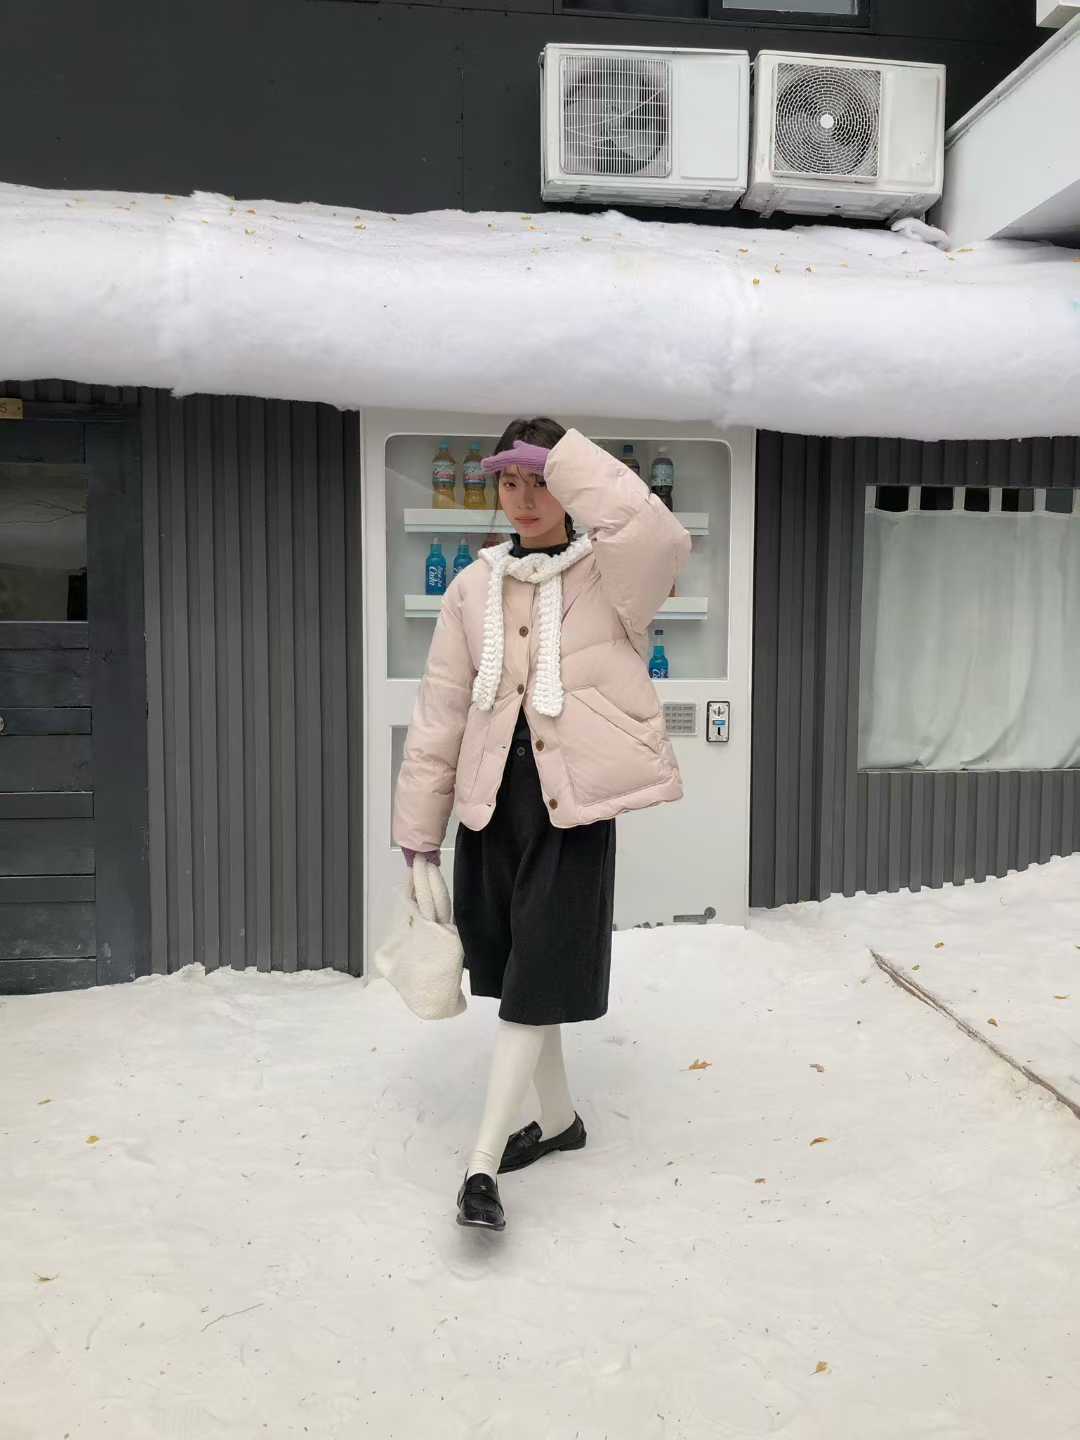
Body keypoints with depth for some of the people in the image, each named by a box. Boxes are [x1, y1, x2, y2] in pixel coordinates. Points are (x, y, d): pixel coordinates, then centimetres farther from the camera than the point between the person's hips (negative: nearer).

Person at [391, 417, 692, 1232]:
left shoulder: (608, 577, -4)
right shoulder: (475, 588, 6)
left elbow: (661, 540, -30)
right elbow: (441, 712, 6)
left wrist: (567, 456, -22)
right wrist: (419, 828, 6)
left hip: (573, 806, -5)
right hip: (492, 804, 5)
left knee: (538, 981, -4)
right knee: (514, 974, 15)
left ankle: (481, 1166, 3)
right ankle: (558, 1118, 36)